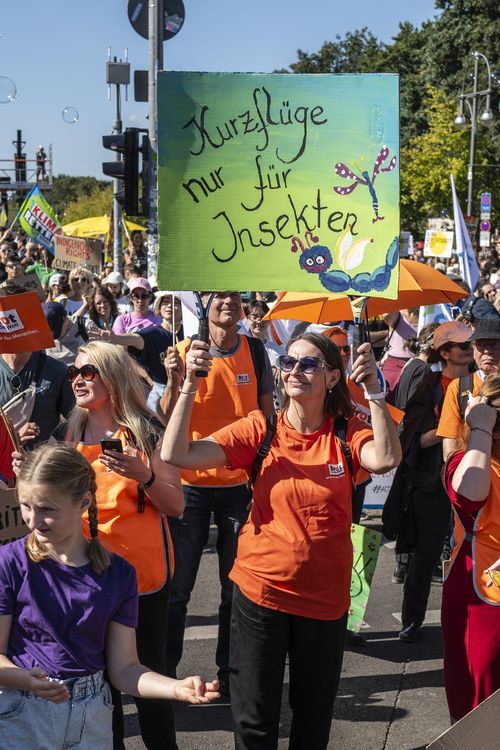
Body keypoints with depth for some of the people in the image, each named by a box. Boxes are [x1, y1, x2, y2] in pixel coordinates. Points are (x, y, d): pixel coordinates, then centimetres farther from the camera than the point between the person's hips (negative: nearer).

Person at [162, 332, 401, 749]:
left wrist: (373, 390, -33)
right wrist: (190, 386, -24)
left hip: (325, 599, 1)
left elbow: (386, 459, -28)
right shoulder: (261, 429, -8)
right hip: (261, 590, 0)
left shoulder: (347, 433, -6)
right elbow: (176, 455, -16)